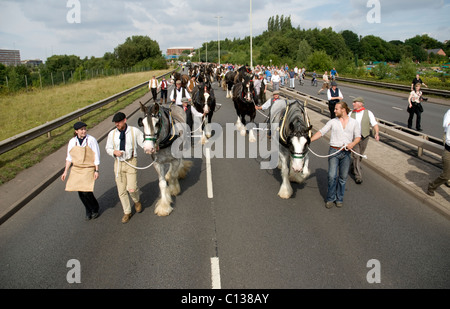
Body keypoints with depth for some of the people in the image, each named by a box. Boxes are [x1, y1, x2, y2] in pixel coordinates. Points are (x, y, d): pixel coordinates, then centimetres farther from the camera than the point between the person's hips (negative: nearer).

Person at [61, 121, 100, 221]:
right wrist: (65, 171, 9)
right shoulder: (72, 142, 2)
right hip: (76, 170, 4)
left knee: (86, 191, -12)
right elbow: (69, 158, 10)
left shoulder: (91, 140, -9)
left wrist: (97, 170, -8)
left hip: (89, 169, -4)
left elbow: (96, 156, -6)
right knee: (80, 192, 4)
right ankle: (88, 210, 27)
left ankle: (95, 209, 15)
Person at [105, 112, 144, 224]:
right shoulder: (112, 134, 3)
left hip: (131, 162, -3)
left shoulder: (134, 131, -4)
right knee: (121, 190, 7)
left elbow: (143, 143, -3)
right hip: (118, 163, 3)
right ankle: (127, 212, 25)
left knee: (132, 188, -12)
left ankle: (137, 201, 25)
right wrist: (114, 152, -10)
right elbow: (108, 148, 12)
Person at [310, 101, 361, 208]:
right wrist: (309, 140, -5)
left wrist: (353, 143, -15)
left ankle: (339, 198, 23)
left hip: (346, 153, 1)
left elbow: (358, 136, 6)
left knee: (343, 177, 7)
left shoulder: (354, 122, 8)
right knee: (332, 176, -7)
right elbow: (321, 132, 4)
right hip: (334, 151, -1)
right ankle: (330, 198, 10)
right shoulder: (333, 121, 6)